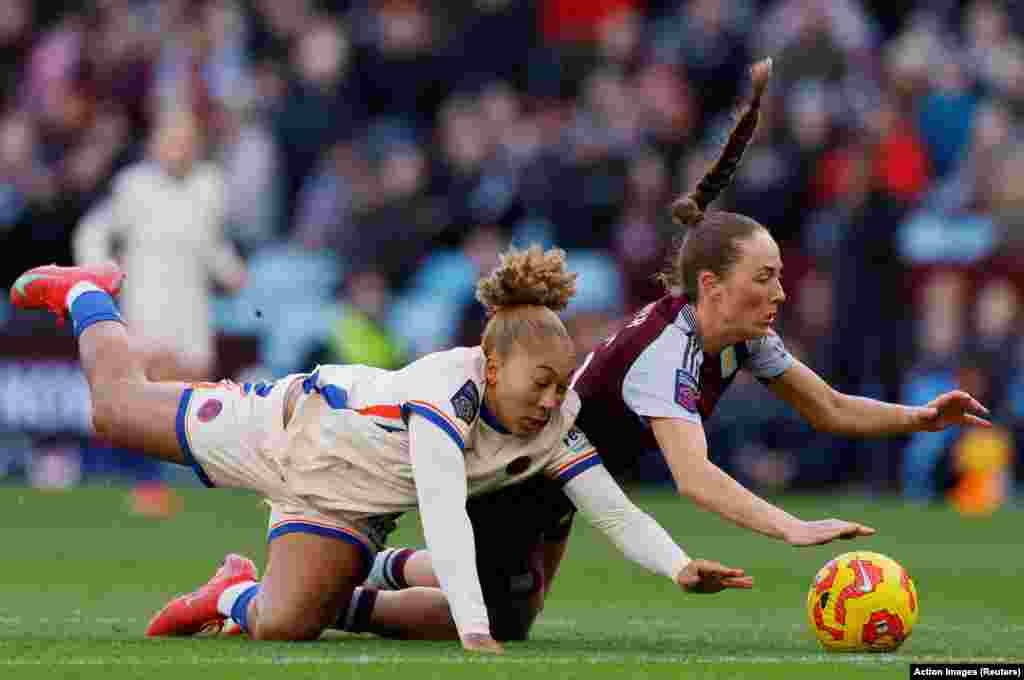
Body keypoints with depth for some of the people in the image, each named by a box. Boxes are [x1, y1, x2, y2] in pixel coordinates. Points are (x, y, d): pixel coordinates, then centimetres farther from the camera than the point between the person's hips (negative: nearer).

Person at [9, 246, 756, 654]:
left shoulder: (554, 426, -26)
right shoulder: (444, 395, -44)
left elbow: (615, 510, -25)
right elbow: (447, 520, -53)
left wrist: (681, 567, -43)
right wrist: (474, 633, -61)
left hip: (347, 506, 4)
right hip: (293, 421, -4)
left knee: (286, 626, -13)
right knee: (118, 405, 17)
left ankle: (238, 595, 24)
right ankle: (85, 293, 47)